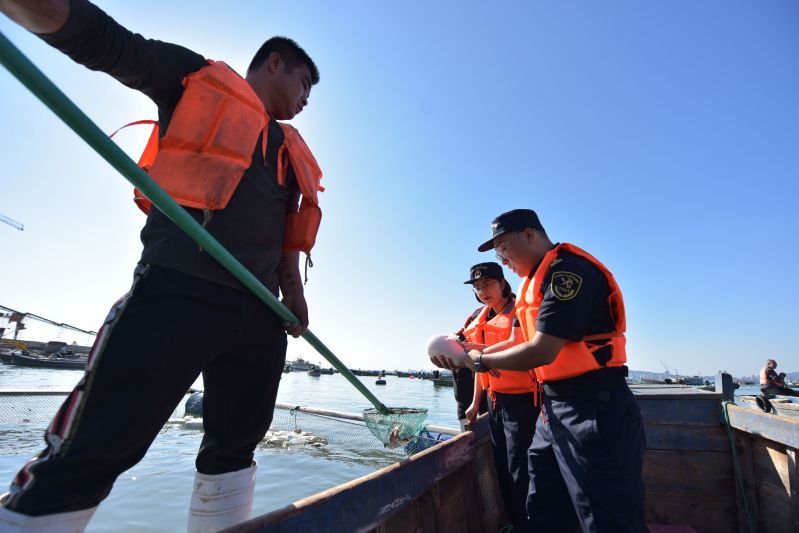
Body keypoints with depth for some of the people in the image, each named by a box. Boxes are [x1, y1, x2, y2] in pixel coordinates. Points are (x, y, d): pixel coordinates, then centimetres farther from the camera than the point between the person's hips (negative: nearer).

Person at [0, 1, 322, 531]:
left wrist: (293, 285, 8)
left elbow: (289, 224, 20)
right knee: (90, 452, -4)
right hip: (178, 291, -6)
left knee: (233, 448, 11)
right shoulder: (198, 77, 13)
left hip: (260, 312, 7)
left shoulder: (293, 150, 25)